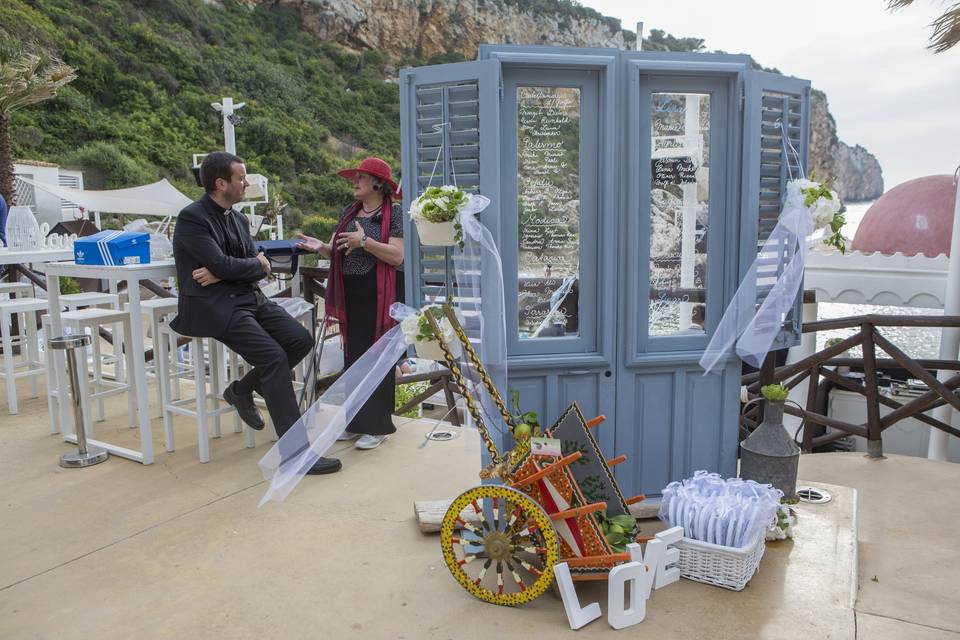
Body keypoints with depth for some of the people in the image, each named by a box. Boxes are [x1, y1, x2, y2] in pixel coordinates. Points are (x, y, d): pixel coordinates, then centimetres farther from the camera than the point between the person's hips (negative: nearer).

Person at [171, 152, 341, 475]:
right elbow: (221, 263, -19)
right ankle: (296, 453, -19)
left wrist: (224, 273, -11)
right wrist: (256, 264, -2)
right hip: (212, 306, -8)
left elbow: (260, 267, 7)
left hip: (249, 298, 8)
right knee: (274, 356, -23)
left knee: (301, 340, -10)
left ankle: (242, 389, 13)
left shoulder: (238, 219, 14)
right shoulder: (191, 218, -10)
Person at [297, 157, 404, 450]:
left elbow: (397, 256, -14)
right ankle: (356, 421, 21)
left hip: (379, 295, -6)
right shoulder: (348, 212, 14)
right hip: (350, 294, 6)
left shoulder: (394, 212, -5)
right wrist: (321, 247, -8)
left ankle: (377, 425, 8)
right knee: (352, 355, 9)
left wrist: (365, 242, -22)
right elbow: (338, 253, 13)